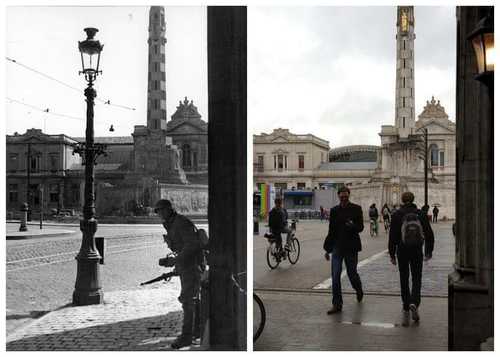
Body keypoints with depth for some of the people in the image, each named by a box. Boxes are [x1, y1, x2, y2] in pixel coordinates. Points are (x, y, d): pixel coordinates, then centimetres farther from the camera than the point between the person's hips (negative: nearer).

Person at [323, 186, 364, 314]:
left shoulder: (356, 209, -1)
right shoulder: (334, 210, 8)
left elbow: (360, 227, -5)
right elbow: (331, 230, 12)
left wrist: (353, 226, -28)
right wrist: (327, 249, 11)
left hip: (351, 247, -2)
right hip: (337, 247, 3)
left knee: (352, 273, 7)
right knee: (335, 276, -3)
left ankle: (359, 290, 40)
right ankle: (337, 304, 2)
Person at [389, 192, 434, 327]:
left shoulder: (397, 215, -5)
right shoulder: (420, 214, -1)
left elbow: (392, 236, -6)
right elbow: (429, 234, 3)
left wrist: (392, 254, 0)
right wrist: (429, 251, 14)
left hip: (402, 251, -1)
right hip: (417, 251, 1)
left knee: (404, 280, 10)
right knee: (416, 279, 10)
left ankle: (406, 309, 10)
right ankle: (414, 303, -14)